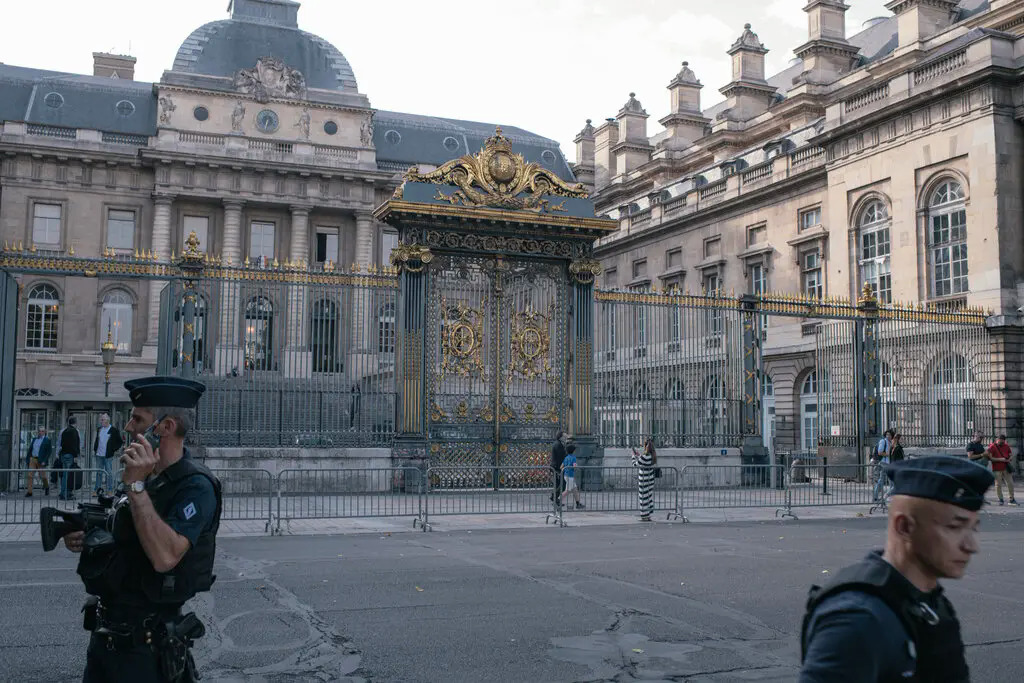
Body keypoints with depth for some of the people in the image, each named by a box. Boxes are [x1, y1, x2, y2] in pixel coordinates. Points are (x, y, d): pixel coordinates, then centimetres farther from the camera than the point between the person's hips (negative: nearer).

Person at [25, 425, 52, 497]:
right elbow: (30, 449, 17)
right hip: (32, 459, 5)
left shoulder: (47, 440, -4)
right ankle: (29, 492, -4)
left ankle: (47, 487, 29)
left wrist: (44, 461, -15)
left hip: (41, 461, -5)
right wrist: (28, 458, 9)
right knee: (30, 475, -5)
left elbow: (49, 451, -9)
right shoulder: (34, 439, 13)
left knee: (43, 476, 2)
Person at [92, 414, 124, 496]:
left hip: (108, 455, -5)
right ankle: (96, 490, 16)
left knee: (109, 473, -1)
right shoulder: (99, 429, 11)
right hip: (99, 455, 5)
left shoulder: (114, 430, -6)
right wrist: (94, 449, 13)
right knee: (98, 472, 11)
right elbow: (96, 440, 22)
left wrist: (115, 450, -6)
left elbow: (121, 442, -2)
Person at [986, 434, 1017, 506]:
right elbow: (990, 458, -11)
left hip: (1006, 468, 4)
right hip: (997, 470, -4)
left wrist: (1009, 459, -7)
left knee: (1010, 483, 3)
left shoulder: (1006, 446, 10)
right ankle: (1001, 500, 8)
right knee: (998, 485, -1)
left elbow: (1011, 455, 16)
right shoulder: (992, 447, -5)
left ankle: (1012, 499, 12)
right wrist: (1000, 459, -19)